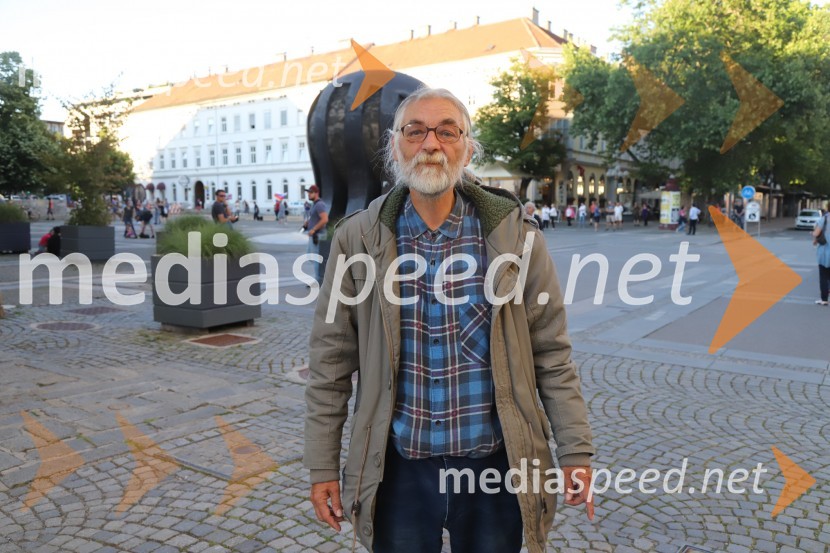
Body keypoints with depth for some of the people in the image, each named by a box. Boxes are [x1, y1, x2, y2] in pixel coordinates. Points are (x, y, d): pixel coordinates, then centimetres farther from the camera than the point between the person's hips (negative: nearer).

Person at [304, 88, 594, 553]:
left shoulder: (514, 234, -5)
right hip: (397, 466, 0)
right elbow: (331, 362, -1)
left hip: (495, 462, 1)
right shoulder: (359, 240, -5)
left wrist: (576, 451, -1)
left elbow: (551, 354, 0)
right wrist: (323, 465, 0)